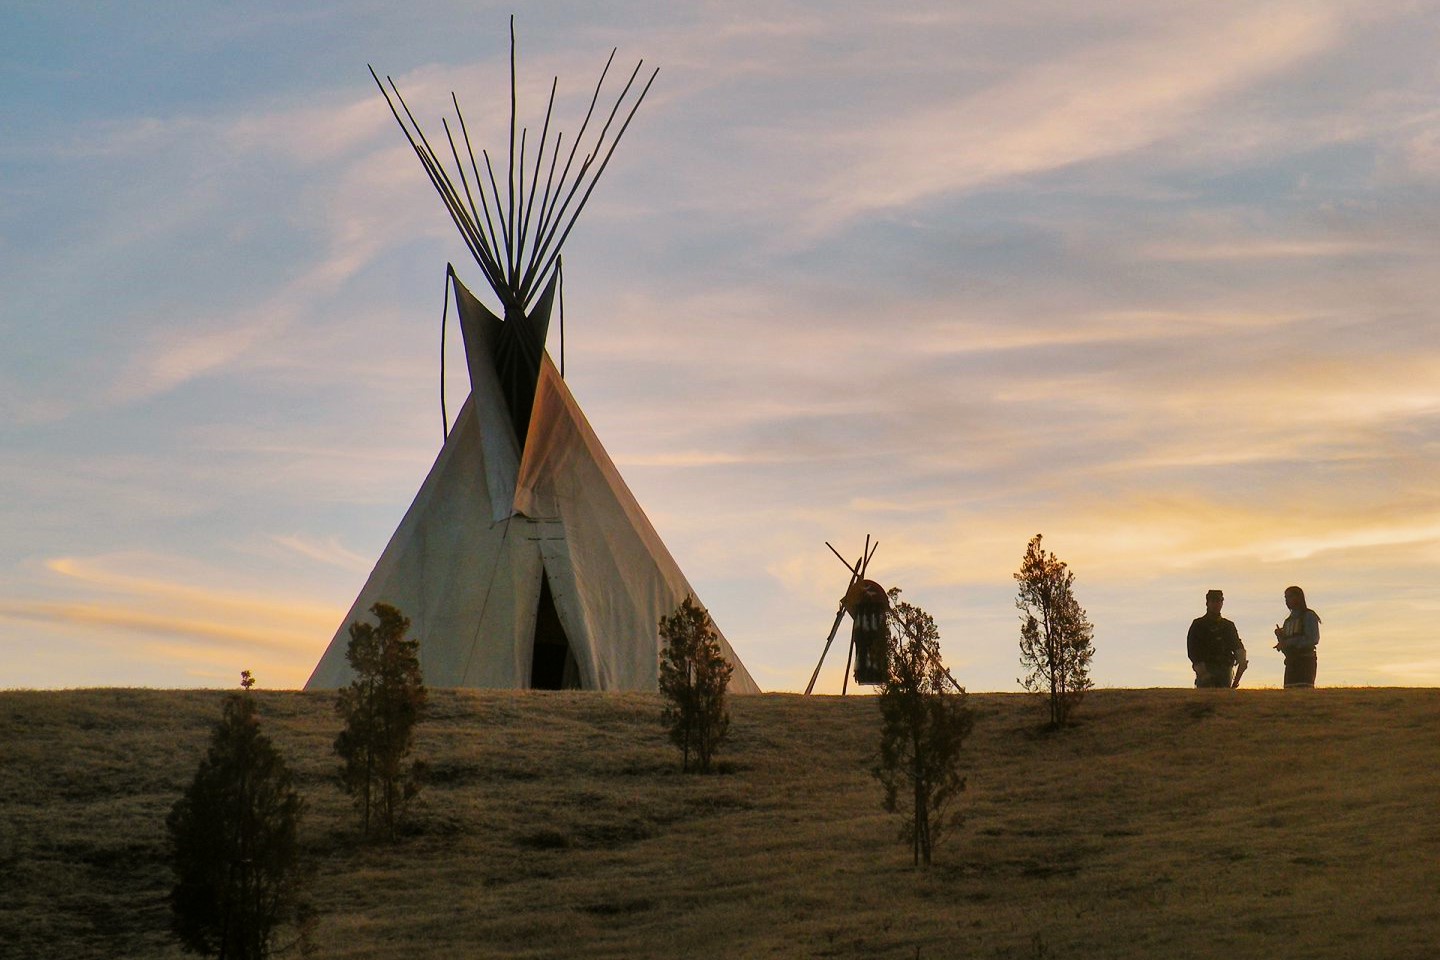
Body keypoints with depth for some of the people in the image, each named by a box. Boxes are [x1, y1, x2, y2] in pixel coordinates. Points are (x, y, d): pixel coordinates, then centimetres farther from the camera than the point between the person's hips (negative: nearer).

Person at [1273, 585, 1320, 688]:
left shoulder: (1309, 615, 1)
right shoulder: (1288, 620, 20)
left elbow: (1313, 639, -12)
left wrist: (1288, 643, -15)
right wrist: (1279, 636, -2)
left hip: (1305, 660, -7)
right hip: (1291, 661, 7)